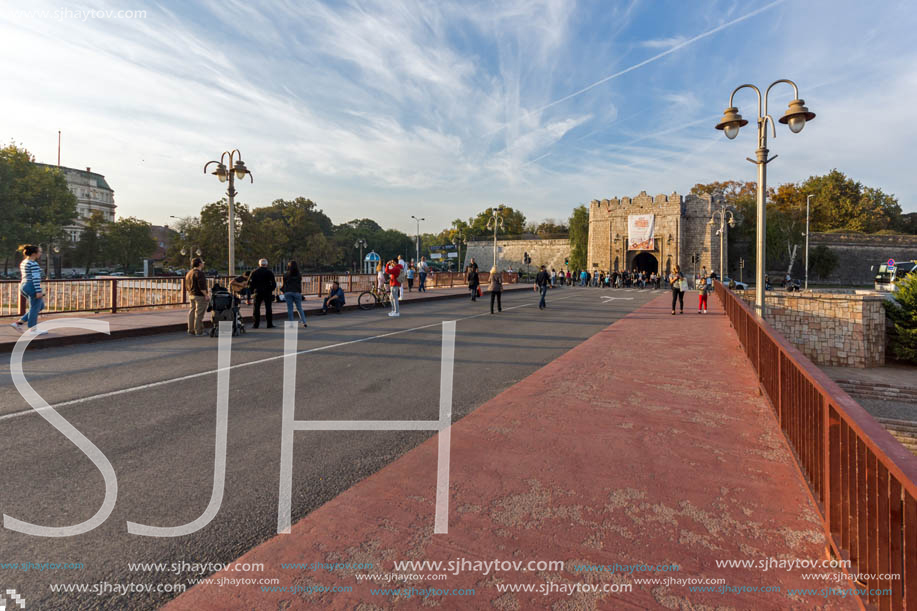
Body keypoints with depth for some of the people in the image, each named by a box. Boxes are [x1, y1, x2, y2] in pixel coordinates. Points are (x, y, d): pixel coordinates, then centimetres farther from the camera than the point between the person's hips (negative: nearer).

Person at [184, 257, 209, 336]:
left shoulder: (189, 273, 15)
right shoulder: (199, 273, -16)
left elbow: (186, 286, 20)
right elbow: (201, 286, -22)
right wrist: (206, 295, -16)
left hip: (191, 295, 10)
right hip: (199, 296, -10)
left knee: (192, 312, 14)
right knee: (199, 314, -6)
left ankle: (191, 330, 21)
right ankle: (198, 332, -4)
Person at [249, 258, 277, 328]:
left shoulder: (254, 272, 5)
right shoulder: (269, 272, -1)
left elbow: (250, 283, 2)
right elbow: (274, 284, -5)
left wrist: (253, 290, 13)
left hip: (258, 292, 1)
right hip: (267, 292, -1)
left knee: (256, 308, 5)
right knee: (268, 308, 2)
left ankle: (256, 324, 3)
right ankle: (269, 324, 0)